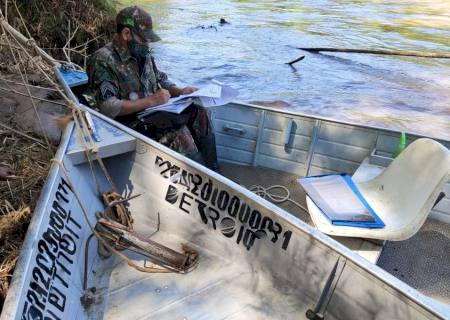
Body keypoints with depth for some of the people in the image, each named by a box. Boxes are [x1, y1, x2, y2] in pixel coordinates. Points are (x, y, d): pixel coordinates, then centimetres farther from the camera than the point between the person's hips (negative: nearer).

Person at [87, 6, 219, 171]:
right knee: (178, 132, -28)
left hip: (155, 113, 8)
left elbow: (162, 80, 21)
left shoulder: (143, 54, 8)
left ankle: (211, 170, -4)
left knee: (198, 112, -9)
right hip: (131, 122, -8)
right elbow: (108, 108, -24)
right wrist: (150, 101, -24)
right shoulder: (103, 60, -15)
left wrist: (179, 91, -1)